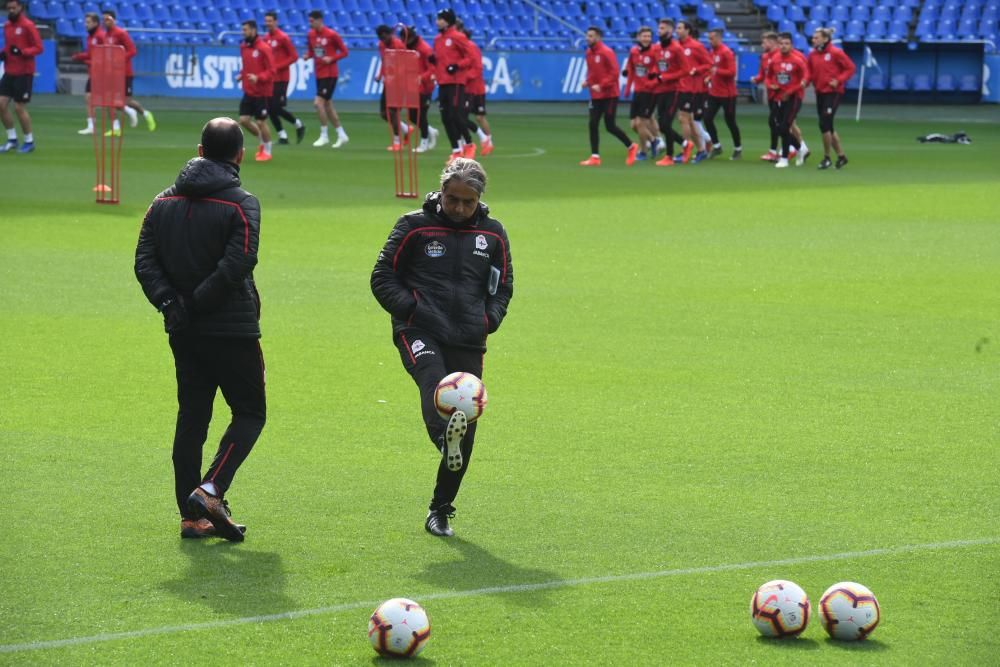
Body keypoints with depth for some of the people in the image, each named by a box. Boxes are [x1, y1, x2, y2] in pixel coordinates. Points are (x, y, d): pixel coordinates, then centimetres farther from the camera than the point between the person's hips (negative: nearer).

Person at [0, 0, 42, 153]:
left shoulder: (28, 25, -10)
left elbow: (38, 48, -12)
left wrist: (21, 52, -26)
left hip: (24, 73, -7)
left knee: (19, 108, -4)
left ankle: (29, 141, 12)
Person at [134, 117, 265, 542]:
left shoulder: (164, 203, 8)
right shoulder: (241, 205, -10)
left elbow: (145, 262, 1)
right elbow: (235, 267, -20)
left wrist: (171, 303, -5)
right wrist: (196, 303, -11)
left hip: (183, 332, 6)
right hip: (233, 330, -5)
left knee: (191, 416, 11)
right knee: (250, 412, 6)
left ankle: (191, 515, 9)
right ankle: (210, 490, -13)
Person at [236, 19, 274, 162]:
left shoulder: (263, 48, -15)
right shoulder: (244, 47, 6)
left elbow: (271, 70, -16)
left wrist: (258, 77, -30)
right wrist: (241, 75, 2)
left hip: (262, 93, -7)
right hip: (249, 92, 7)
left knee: (261, 122, -1)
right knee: (244, 120, 1)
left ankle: (267, 151, 18)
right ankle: (262, 141, 26)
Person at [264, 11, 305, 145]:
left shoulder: (283, 38, -11)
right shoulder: (267, 38, 10)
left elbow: (294, 56, -13)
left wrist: (278, 67, -17)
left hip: (281, 78, -7)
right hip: (270, 78, 7)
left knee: (276, 108, -10)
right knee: (270, 108, 1)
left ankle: (298, 125, 11)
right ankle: (282, 135, 11)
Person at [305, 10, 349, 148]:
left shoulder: (331, 35, -13)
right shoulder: (311, 35, 5)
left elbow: (344, 52, -7)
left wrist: (331, 58, -21)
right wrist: (308, 56, -4)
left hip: (330, 74, -7)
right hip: (319, 74, 7)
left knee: (318, 103, -15)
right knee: (327, 105, 12)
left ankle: (324, 135, -3)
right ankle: (341, 135, 24)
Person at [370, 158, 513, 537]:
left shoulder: (492, 235, 11)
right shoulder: (415, 227, 2)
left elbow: (503, 286, 22)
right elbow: (382, 277, 4)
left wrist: (489, 319, 4)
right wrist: (410, 308, -11)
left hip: (468, 341, 2)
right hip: (419, 333, -2)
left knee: (466, 430, 1)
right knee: (433, 379, -35)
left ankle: (440, 510, 14)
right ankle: (444, 436, -60)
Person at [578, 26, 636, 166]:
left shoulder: (606, 52, -14)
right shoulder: (589, 52, 9)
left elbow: (614, 73, -17)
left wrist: (601, 85, -24)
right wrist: (587, 81, 1)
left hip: (609, 95, -7)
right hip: (596, 96, 7)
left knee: (610, 126, -4)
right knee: (593, 125, 0)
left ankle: (631, 147, 16)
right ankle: (595, 157, 4)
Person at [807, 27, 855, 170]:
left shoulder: (836, 53, -11)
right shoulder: (812, 54, 6)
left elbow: (850, 67, -8)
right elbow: (810, 71, 17)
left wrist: (839, 80, -16)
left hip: (833, 92, -7)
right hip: (820, 92, 7)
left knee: (825, 124, -12)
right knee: (827, 126, 11)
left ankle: (827, 158, 0)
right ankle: (841, 155, 24)